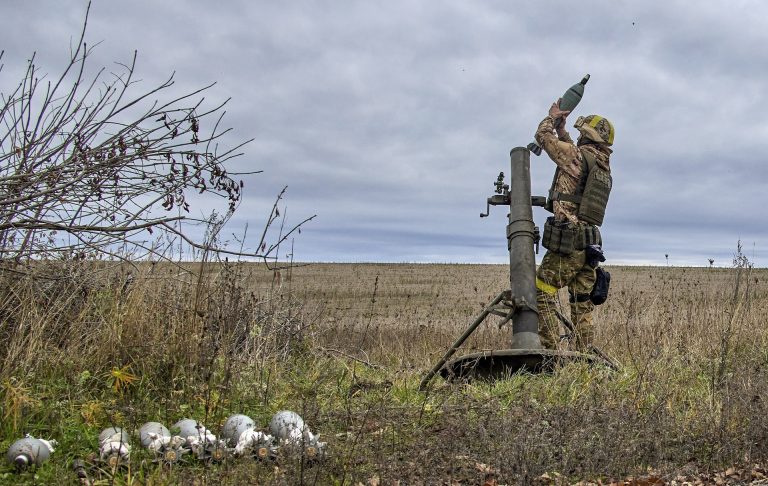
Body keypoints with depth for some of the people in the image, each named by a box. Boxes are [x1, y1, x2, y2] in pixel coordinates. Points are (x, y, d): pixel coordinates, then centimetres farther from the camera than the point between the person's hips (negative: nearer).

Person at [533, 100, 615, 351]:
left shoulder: (579, 155, -7)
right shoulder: (604, 166, 16)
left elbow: (543, 135, 4)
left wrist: (552, 116, 22)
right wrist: (562, 130, 36)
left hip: (567, 241, -8)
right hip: (590, 244, 8)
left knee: (542, 292, -2)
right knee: (582, 302, 9)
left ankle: (549, 350, -7)